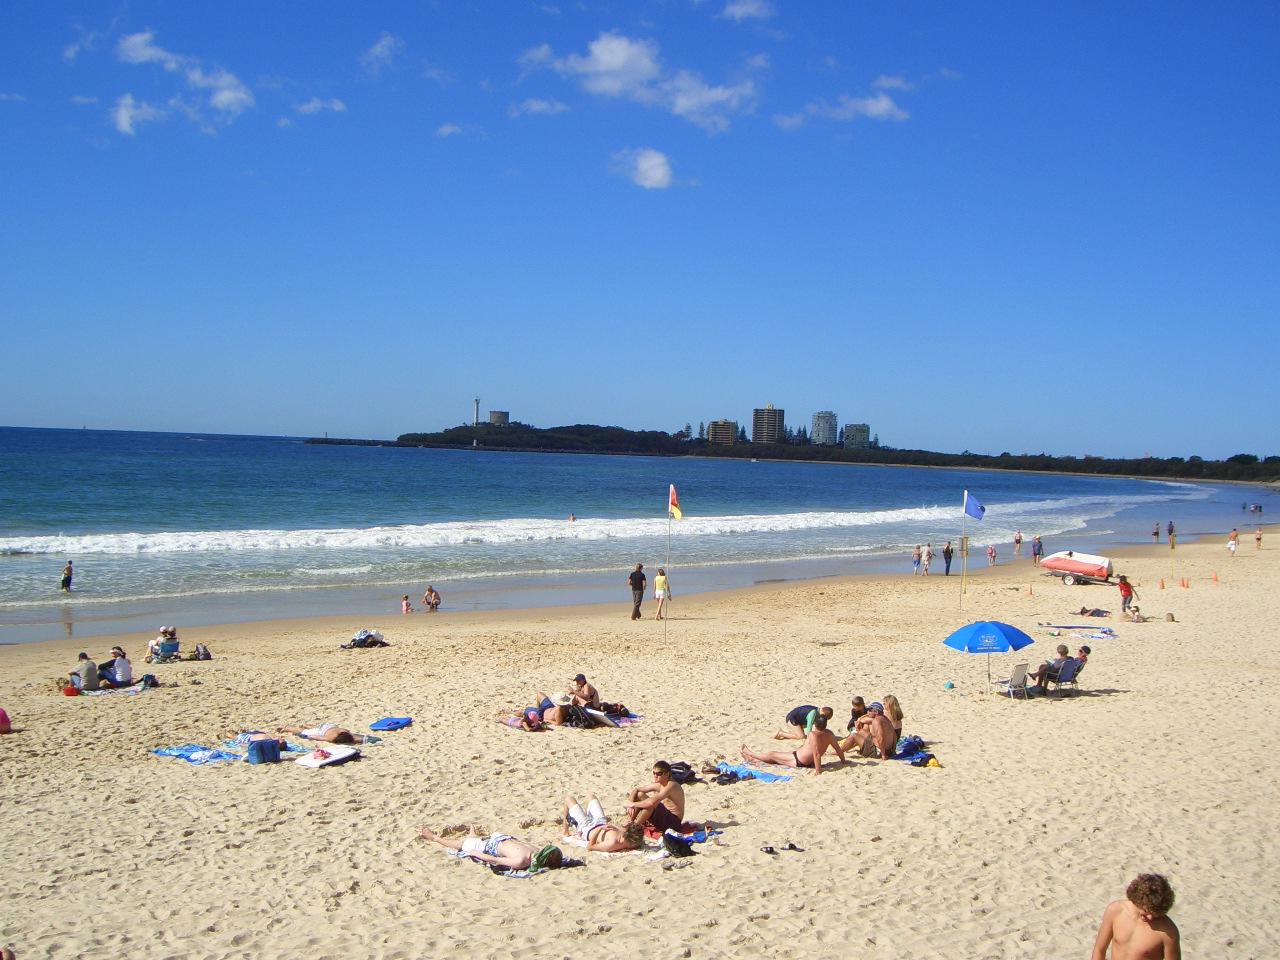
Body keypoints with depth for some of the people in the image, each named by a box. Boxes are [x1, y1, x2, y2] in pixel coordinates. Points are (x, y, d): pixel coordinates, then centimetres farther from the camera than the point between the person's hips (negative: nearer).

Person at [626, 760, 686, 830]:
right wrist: (631, 805, -8)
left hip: (674, 821, -9)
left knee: (651, 804, -32)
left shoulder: (671, 785, -23)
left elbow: (652, 802, -36)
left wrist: (634, 804, -22)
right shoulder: (658, 785, 3)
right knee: (639, 794, 1)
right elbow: (635, 790, 10)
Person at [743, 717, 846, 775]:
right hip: (809, 761, 8)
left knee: (772, 754, 12)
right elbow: (838, 749, -2)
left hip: (798, 761, -8)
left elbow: (817, 753, -35)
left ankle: (749, 754, 34)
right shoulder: (829, 734, -8)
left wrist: (818, 770, -33)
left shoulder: (813, 734, -30)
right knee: (779, 753, 24)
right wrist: (843, 761, 12)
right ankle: (753, 760, 40)